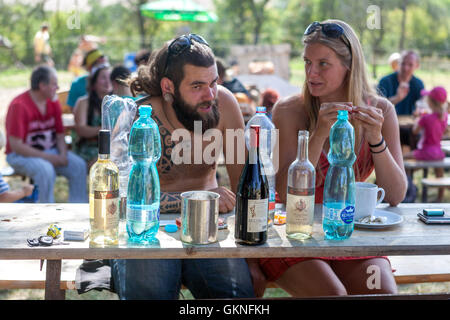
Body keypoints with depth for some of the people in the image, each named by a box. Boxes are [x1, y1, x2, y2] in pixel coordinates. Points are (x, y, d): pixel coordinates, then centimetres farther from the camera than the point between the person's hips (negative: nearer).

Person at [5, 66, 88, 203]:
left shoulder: (53, 103, 5)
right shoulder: (19, 106, -17)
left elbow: (60, 134, 10)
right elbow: (16, 146, -19)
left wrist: (63, 155, -11)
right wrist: (48, 157, -21)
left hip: (50, 152, 6)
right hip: (21, 156, -6)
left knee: (78, 165, -18)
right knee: (46, 170, -36)